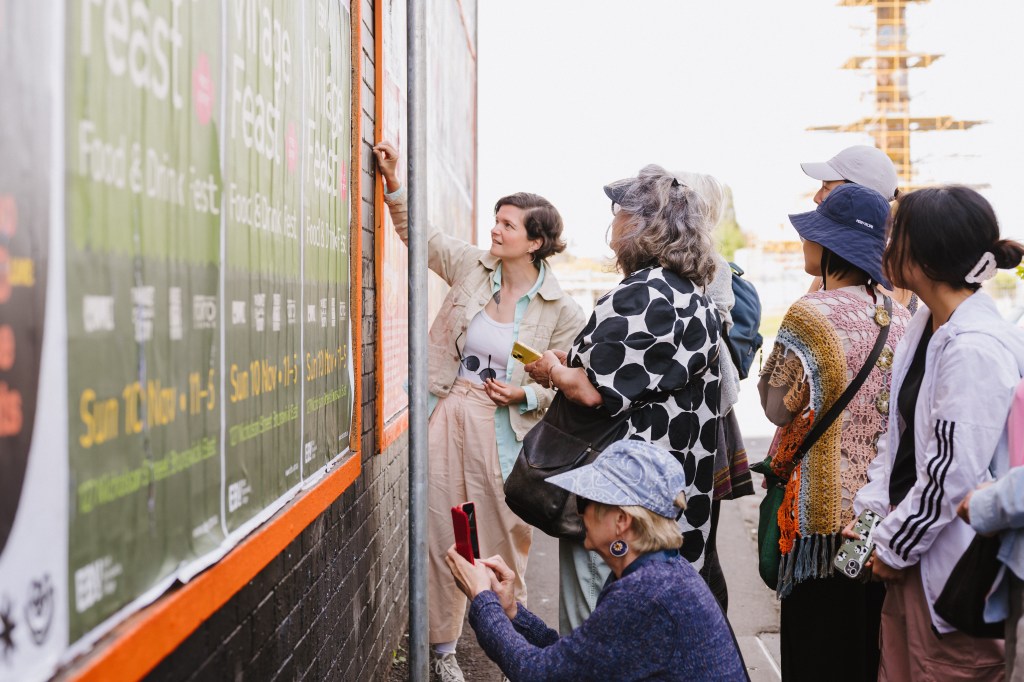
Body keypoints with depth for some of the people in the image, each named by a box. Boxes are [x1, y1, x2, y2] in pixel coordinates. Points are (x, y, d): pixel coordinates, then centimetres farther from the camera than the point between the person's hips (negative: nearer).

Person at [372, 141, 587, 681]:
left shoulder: (560, 311, -5)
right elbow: (420, 234, 15)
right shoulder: (471, 266, 3)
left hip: (505, 432, -2)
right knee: (442, 534, 7)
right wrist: (395, 183, 4)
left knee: (507, 538, 5)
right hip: (448, 418, 3)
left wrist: (526, 394, -16)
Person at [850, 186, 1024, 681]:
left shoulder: (976, 349, -23)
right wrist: (870, 513, 5)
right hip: (908, 551, 9)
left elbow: (953, 474, -22)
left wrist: (894, 547, -11)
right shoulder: (925, 325, 6)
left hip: (949, 563, -8)